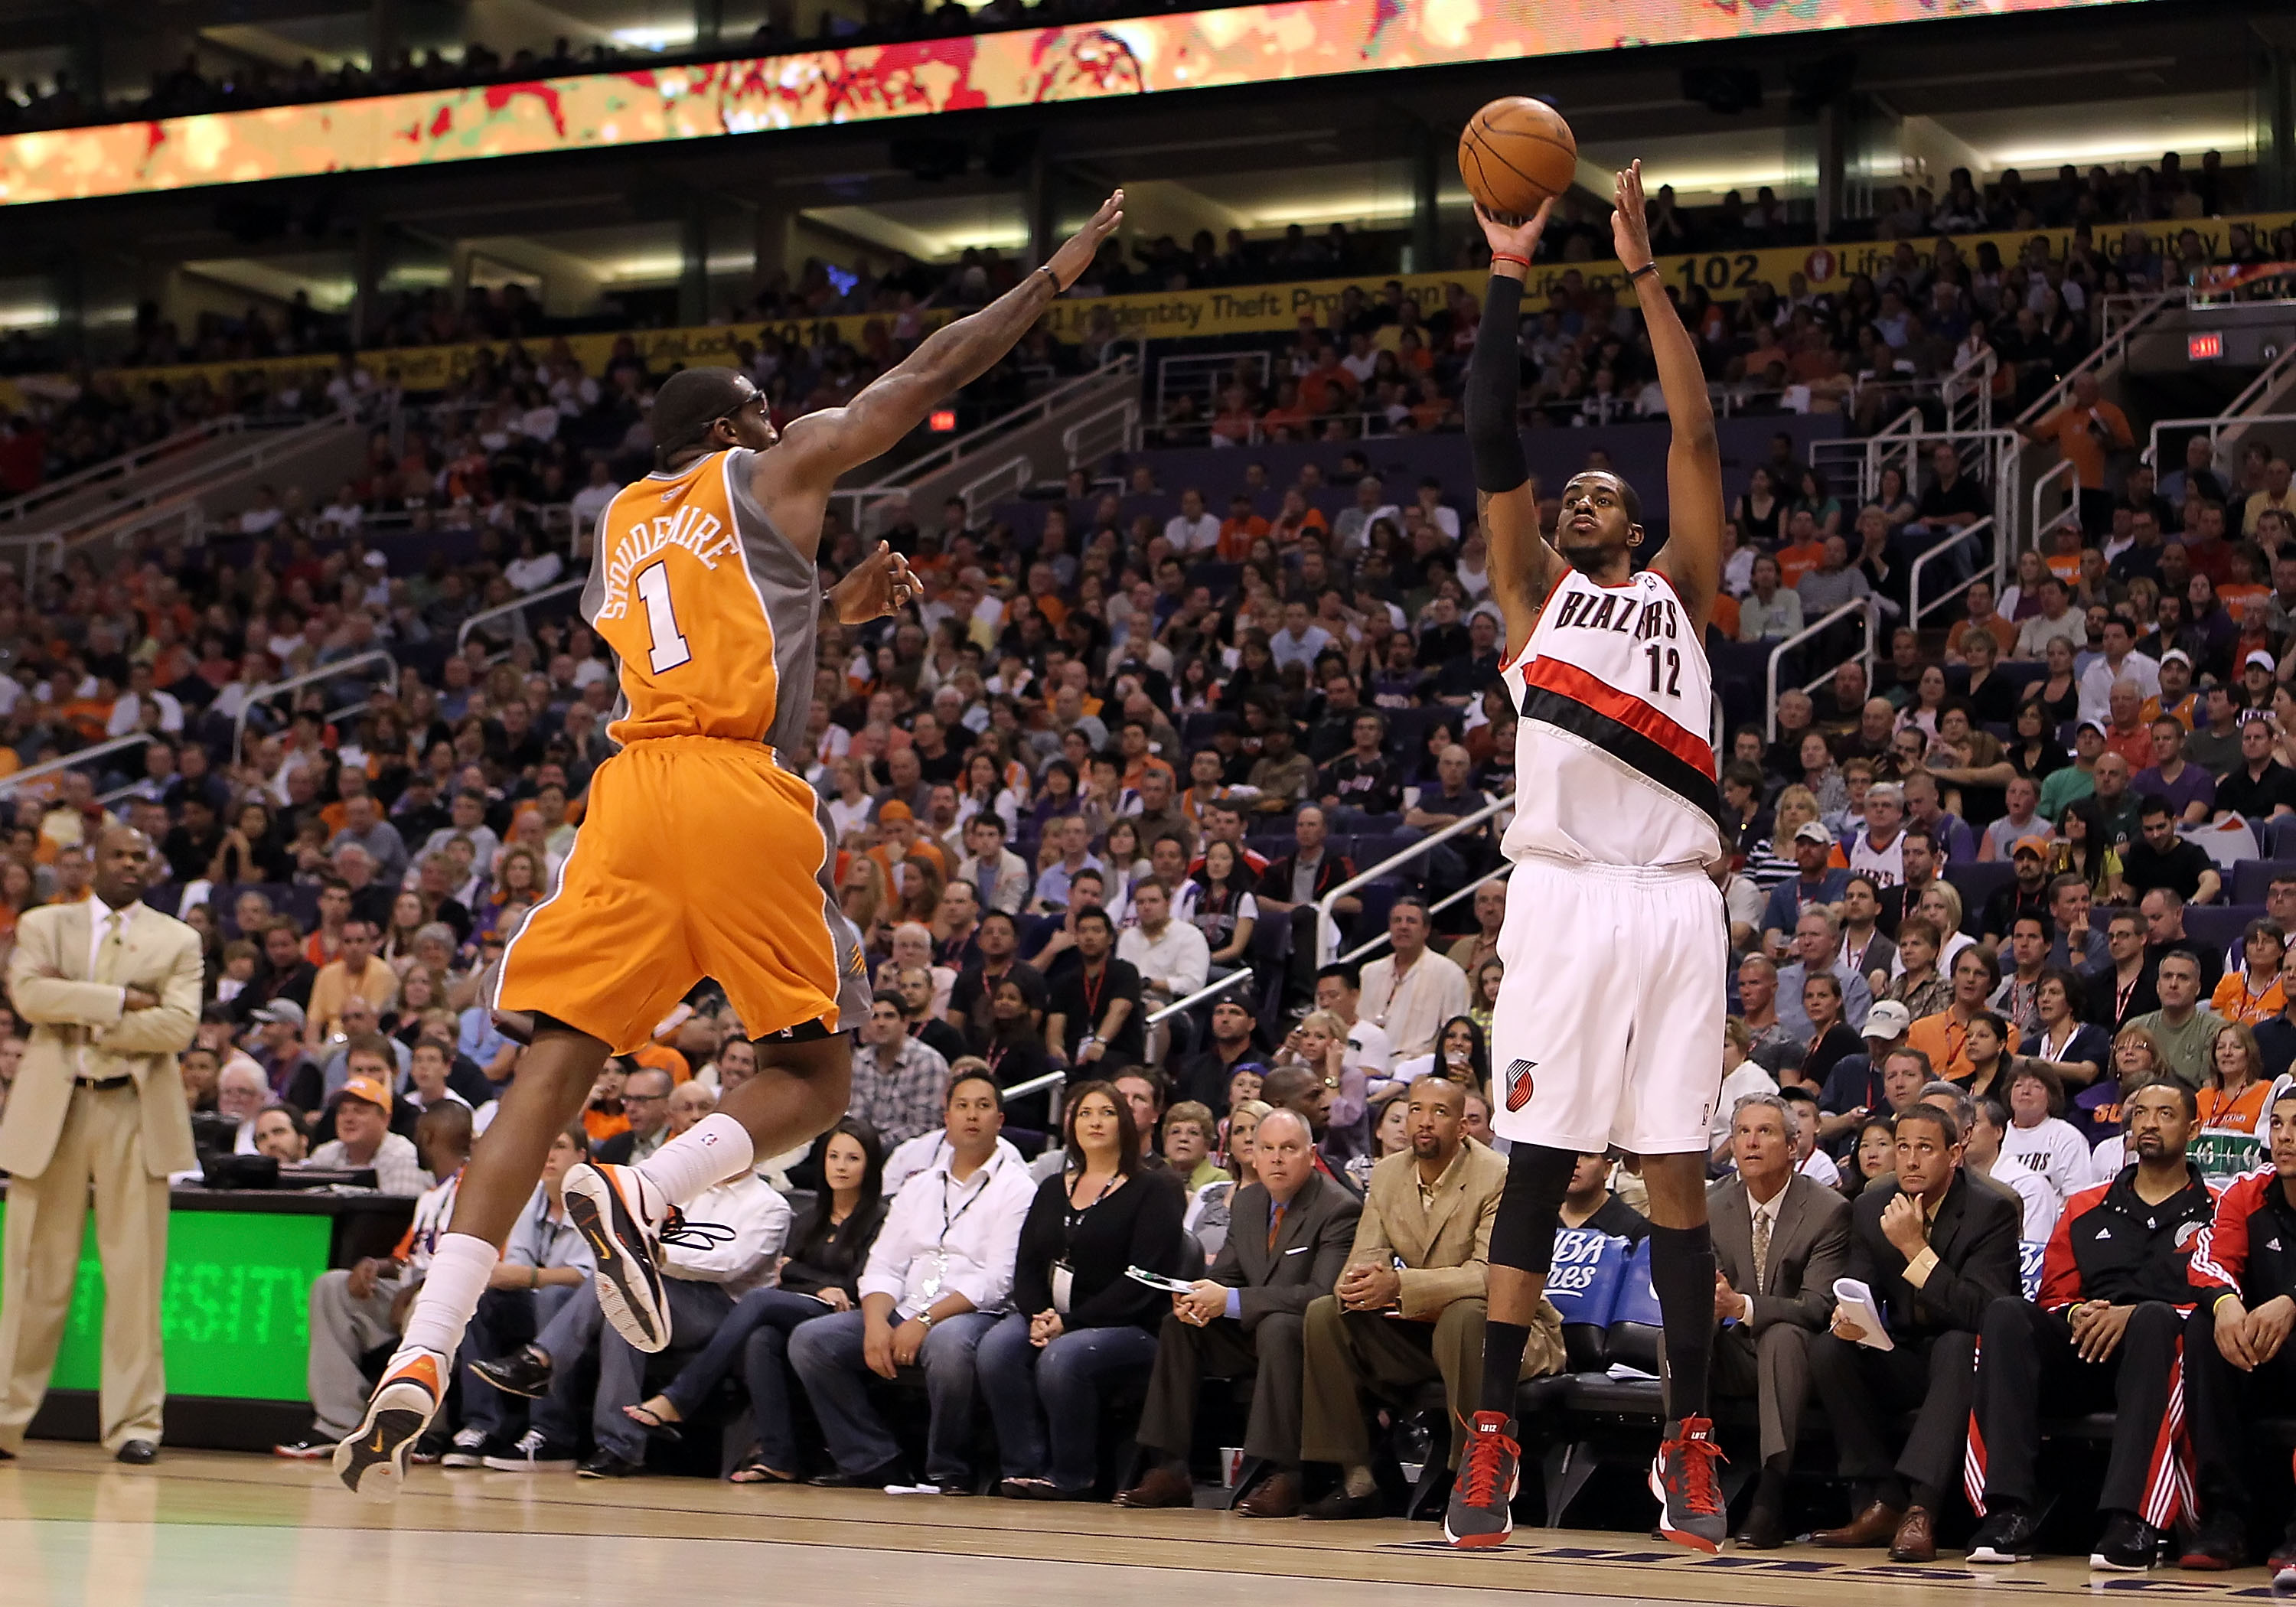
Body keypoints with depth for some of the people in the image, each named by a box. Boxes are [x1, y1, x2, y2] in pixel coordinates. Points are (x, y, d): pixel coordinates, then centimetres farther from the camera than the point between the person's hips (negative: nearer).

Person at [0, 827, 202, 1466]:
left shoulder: (178, 941, 10)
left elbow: (179, 1026, -6)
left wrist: (76, 1013, -9)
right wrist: (121, 999, -12)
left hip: (136, 1114, 0)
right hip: (52, 1108, 0)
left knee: (136, 1274, -2)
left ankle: (133, 1423, 3)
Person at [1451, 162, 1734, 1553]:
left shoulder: (1683, 591, 19)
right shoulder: (1535, 590, 17)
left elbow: (1700, 437, 10)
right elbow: (1493, 438, 6)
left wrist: (1644, 273, 7)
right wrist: (1512, 274, 3)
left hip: (1676, 901, 1)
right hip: (1564, 894, -1)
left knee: (1678, 1165, 2)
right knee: (1539, 1163, -4)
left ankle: (1692, 1441, 5)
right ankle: (1493, 1435, -2)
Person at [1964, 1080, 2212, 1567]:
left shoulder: (2213, 1211, 12)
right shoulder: (2086, 1207, 24)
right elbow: (2054, 1295, 19)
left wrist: (2132, 1316, -16)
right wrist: (2077, 1314, -7)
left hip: (2158, 1353, -3)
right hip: (2082, 1354, 3)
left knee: (2156, 1318, -38)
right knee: (2007, 1313, -26)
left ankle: (2131, 1521, -45)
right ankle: (2010, 1512, -37)